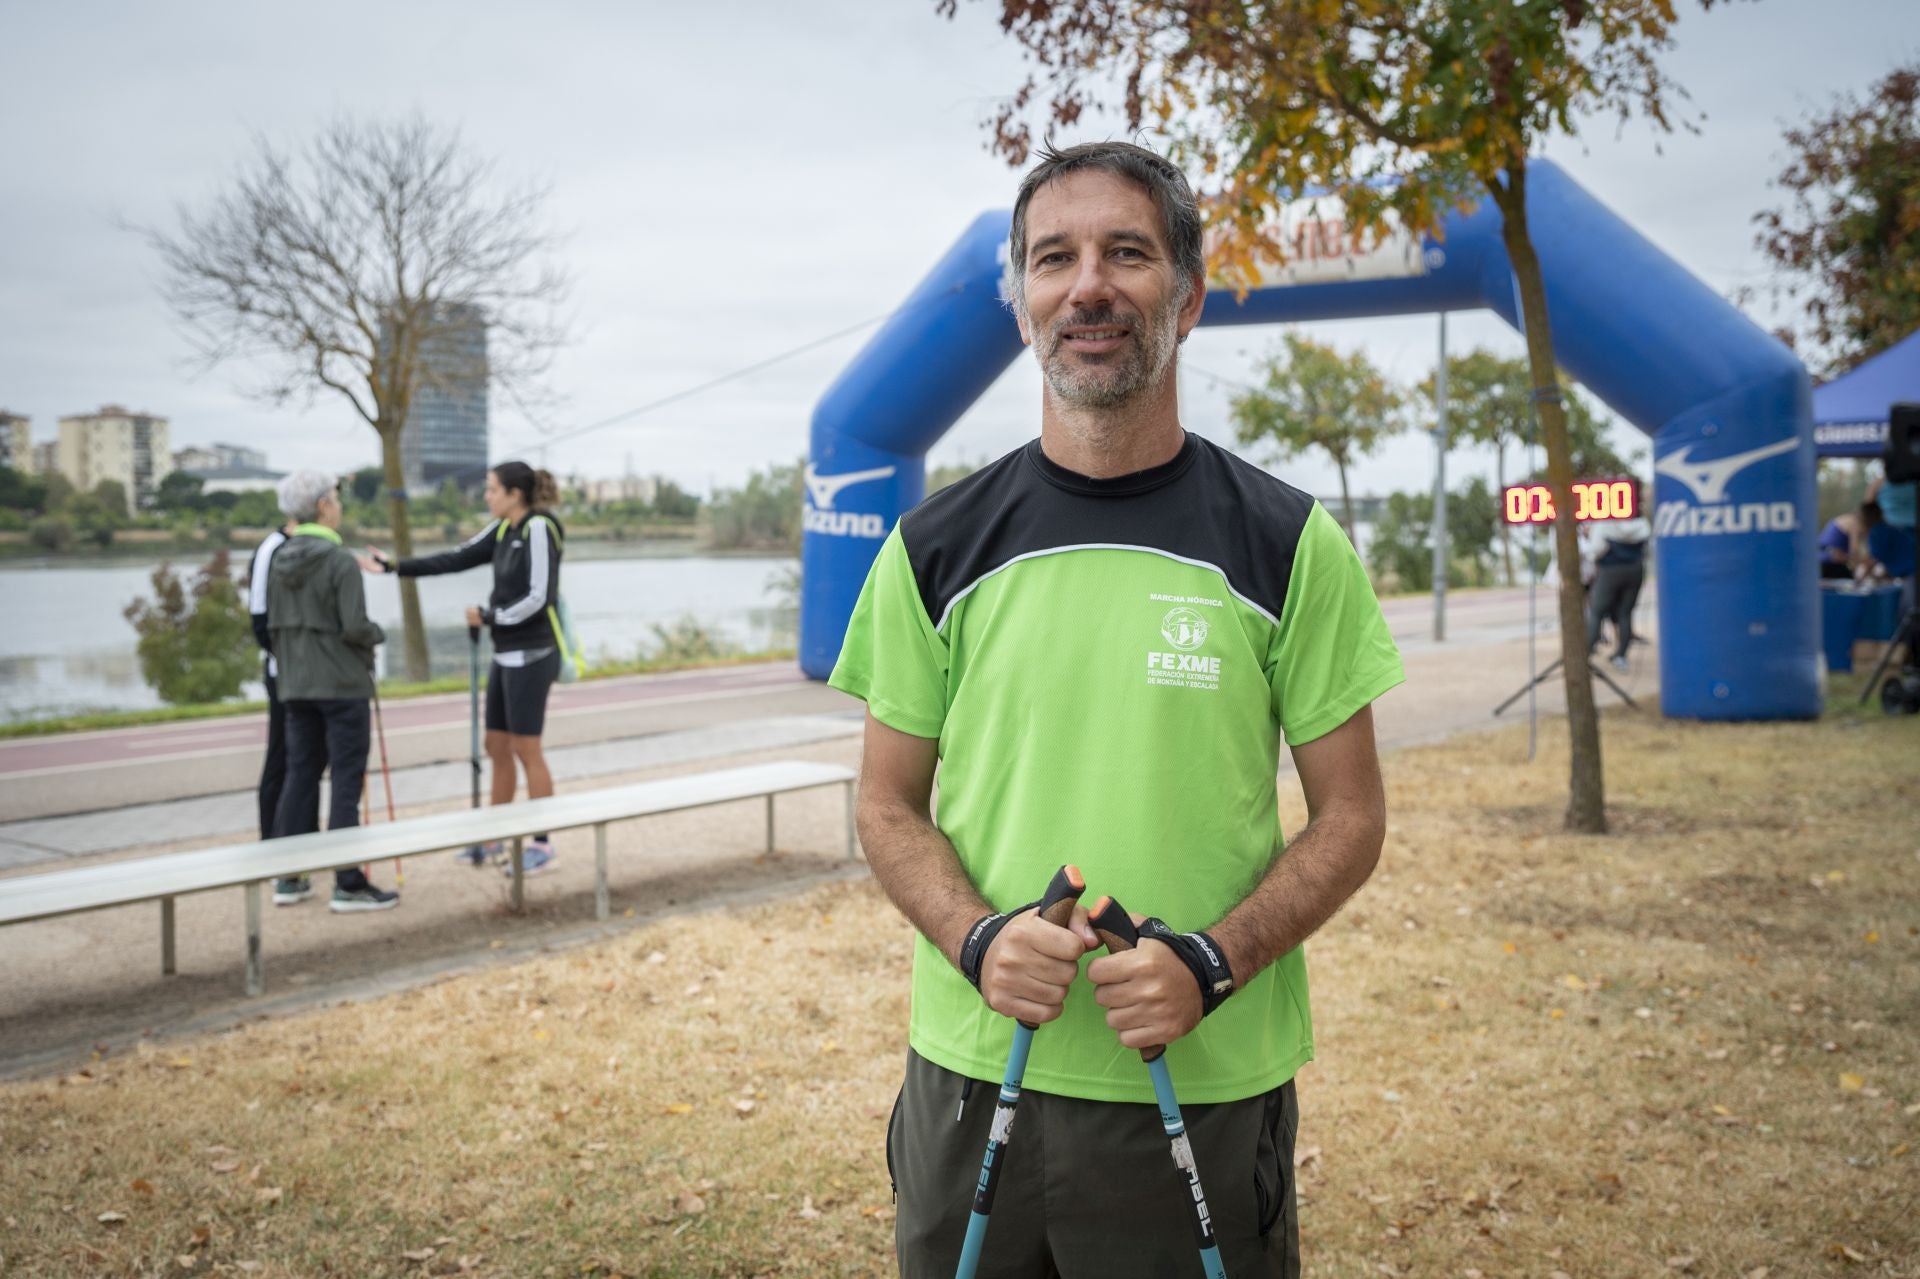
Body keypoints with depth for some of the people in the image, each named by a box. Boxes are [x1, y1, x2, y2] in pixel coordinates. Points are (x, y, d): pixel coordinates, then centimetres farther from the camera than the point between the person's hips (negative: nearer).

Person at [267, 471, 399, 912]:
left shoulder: (280, 561, 6)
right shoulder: (340, 560, -15)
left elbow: (273, 625, 11)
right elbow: (354, 626, -19)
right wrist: (377, 633, 1)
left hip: (296, 687, 7)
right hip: (343, 685, -7)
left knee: (300, 776, 13)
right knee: (346, 781, -2)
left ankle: (289, 878, 19)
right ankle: (348, 884, 1)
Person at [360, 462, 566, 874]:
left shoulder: (538, 529, -15)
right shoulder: (503, 530, 9)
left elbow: (538, 597, -20)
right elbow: (456, 560, 10)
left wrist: (488, 617, -10)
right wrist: (395, 567, 7)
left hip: (531, 654, -8)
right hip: (506, 653, 9)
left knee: (526, 749, -3)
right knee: (497, 747, 13)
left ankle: (542, 844, 7)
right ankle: (495, 840, 23)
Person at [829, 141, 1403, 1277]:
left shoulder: (1287, 545, -3)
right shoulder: (938, 549, 1)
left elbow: (1350, 816, 0)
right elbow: (890, 804, 6)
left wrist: (1213, 963, -15)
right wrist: (975, 938, -12)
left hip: (1206, 1087, -1)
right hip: (971, 1071, 2)